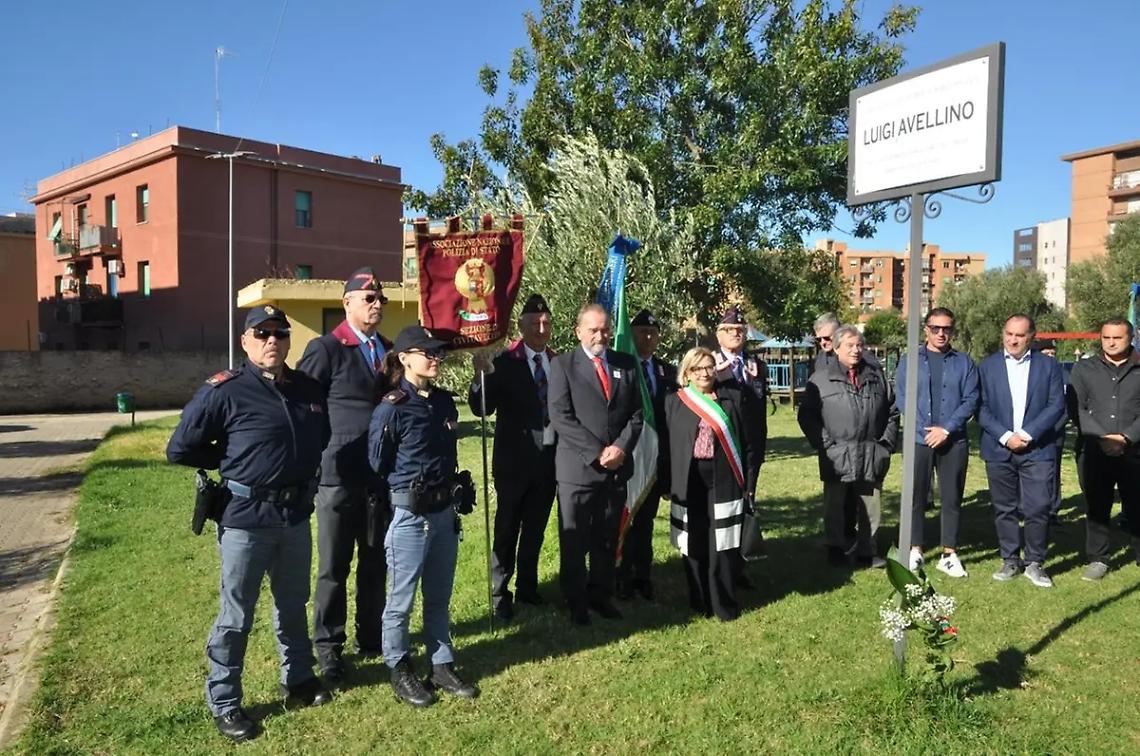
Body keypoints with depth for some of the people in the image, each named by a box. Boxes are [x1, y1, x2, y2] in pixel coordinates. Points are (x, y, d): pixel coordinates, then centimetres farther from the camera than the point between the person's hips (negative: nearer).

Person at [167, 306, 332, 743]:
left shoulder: (308, 389, 4)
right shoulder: (225, 391, -12)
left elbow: (321, 438, 22)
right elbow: (179, 449, -8)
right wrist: (233, 463, -2)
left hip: (297, 516, 5)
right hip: (246, 518, -5)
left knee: (293, 604, 20)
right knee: (236, 614, 5)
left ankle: (299, 681, 37)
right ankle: (223, 703, 22)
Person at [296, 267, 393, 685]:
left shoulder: (389, 350, 12)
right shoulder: (325, 349, -7)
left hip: (382, 474, 6)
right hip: (339, 474, -5)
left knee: (376, 563, 14)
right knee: (334, 567, 4)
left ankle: (370, 637, 29)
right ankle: (328, 647, 19)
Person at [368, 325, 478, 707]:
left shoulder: (444, 401, 6)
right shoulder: (392, 407, -14)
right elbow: (378, 465, -7)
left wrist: (452, 485, 12)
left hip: (444, 511, 6)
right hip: (409, 514, -6)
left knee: (440, 597, 17)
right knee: (402, 600, 8)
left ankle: (442, 667, 30)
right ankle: (400, 672, 26)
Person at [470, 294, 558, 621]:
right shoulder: (505, 363, -9)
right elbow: (481, 408, -16)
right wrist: (482, 374, -33)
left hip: (549, 460, 4)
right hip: (515, 460, -4)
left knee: (535, 529, 16)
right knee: (506, 530, 4)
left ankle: (527, 587, 30)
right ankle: (500, 595, 15)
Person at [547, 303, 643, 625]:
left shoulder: (626, 364, 9)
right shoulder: (563, 364, -3)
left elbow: (636, 414, 7)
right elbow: (560, 417, -11)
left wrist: (621, 448, -9)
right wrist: (597, 453, -15)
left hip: (618, 467, 4)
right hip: (578, 467, -3)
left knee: (607, 539, 14)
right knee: (574, 541, 6)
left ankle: (601, 595, 29)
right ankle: (576, 603, 21)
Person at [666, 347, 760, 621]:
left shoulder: (733, 397, 5)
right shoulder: (674, 401, 5)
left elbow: (747, 442, 5)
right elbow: (667, 444, 5)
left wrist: (749, 481, 1)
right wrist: (666, 484, 1)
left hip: (724, 483, 0)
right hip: (689, 483, 1)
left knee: (722, 545, 2)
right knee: (694, 545, 8)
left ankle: (725, 605, 15)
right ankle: (700, 604, 21)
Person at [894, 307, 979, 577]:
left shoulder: (964, 362, 7)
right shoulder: (909, 360, 5)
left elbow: (971, 400, 0)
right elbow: (901, 398, -2)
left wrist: (946, 429, -12)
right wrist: (926, 431, -10)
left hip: (954, 441, 1)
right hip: (918, 440, -1)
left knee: (952, 498, 5)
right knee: (916, 497, 5)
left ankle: (949, 554, 14)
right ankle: (915, 551, 15)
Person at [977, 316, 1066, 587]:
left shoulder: (1048, 366, 6)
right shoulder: (987, 366, 6)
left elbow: (1056, 405, -1)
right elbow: (982, 408, 1)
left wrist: (1027, 434, -11)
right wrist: (1005, 436, -11)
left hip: (1038, 450, -1)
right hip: (999, 450, 1)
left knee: (1038, 508, -4)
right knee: (1004, 509, 7)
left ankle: (1035, 563, 10)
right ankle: (1010, 560, 18)